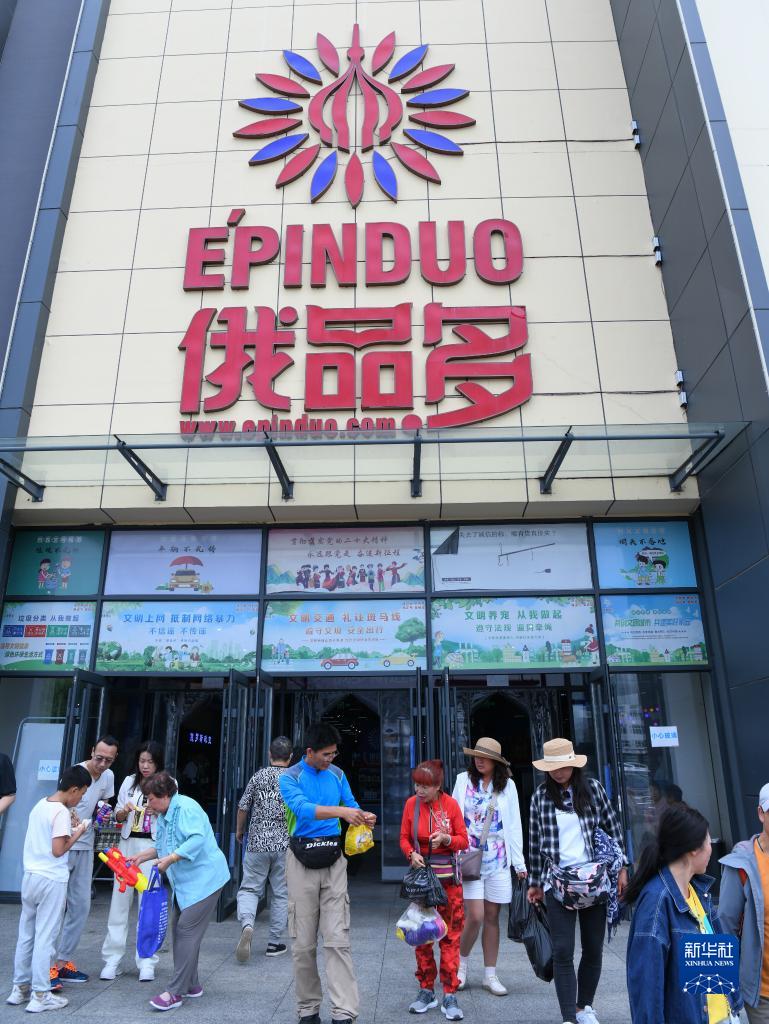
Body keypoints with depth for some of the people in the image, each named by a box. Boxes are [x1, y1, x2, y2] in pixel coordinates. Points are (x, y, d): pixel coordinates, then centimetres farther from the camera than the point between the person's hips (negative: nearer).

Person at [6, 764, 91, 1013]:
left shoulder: (40, 805, 7)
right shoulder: (62, 812, -18)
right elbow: (58, 851, -20)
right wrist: (77, 833, -7)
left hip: (30, 877, 8)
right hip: (51, 881, -8)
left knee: (26, 935, 16)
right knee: (44, 938, 1)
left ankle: (20, 988, 26)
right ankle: (40, 996, 9)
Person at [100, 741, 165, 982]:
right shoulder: (129, 781, 8)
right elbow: (118, 817, 13)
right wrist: (125, 810, -8)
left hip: (153, 847, -2)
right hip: (128, 844, 3)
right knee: (120, 899, 3)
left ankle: (146, 962, 11)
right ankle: (112, 960, 15)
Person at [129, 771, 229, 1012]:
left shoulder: (186, 808, -20)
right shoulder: (164, 815, 12)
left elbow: (197, 839, -31)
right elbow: (161, 846, 24)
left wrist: (169, 859, -30)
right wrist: (141, 856, 13)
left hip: (204, 878, -10)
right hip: (184, 882, 10)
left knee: (187, 930, -10)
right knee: (179, 930, 13)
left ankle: (176, 992, -3)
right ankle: (191, 985, 25)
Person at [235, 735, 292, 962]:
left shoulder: (258, 776, 1)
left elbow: (243, 807, 5)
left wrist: (239, 830, 21)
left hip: (257, 843, 0)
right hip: (285, 844, 0)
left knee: (250, 889, 9)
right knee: (281, 894, 11)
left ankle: (247, 924, -17)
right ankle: (274, 943, 16)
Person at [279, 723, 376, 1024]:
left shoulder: (337, 774, 7)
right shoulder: (290, 777, -7)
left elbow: (351, 804, 13)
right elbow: (302, 808, -23)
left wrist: (363, 816, -11)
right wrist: (340, 812, -35)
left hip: (333, 858, 2)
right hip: (302, 860, -2)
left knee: (338, 939, -3)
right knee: (304, 942, 6)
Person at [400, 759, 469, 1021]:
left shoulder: (450, 804, -10)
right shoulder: (411, 803, -5)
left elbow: (464, 841, -3)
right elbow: (404, 838, 2)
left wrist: (446, 839, -22)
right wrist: (411, 854, -17)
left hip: (447, 877, -2)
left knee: (450, 935, 2)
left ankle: (450, 996, 13)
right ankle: (426, 990, 24)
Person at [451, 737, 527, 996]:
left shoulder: (507, 786, 3)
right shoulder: (464, 780, 0)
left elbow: (514, 825, 5)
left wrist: (519, 862, 5)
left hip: (498, 859, 2)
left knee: (492, 917, 8)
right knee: (475, 916, -7)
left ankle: (490, 975, 23)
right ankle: (461, 961, 20)